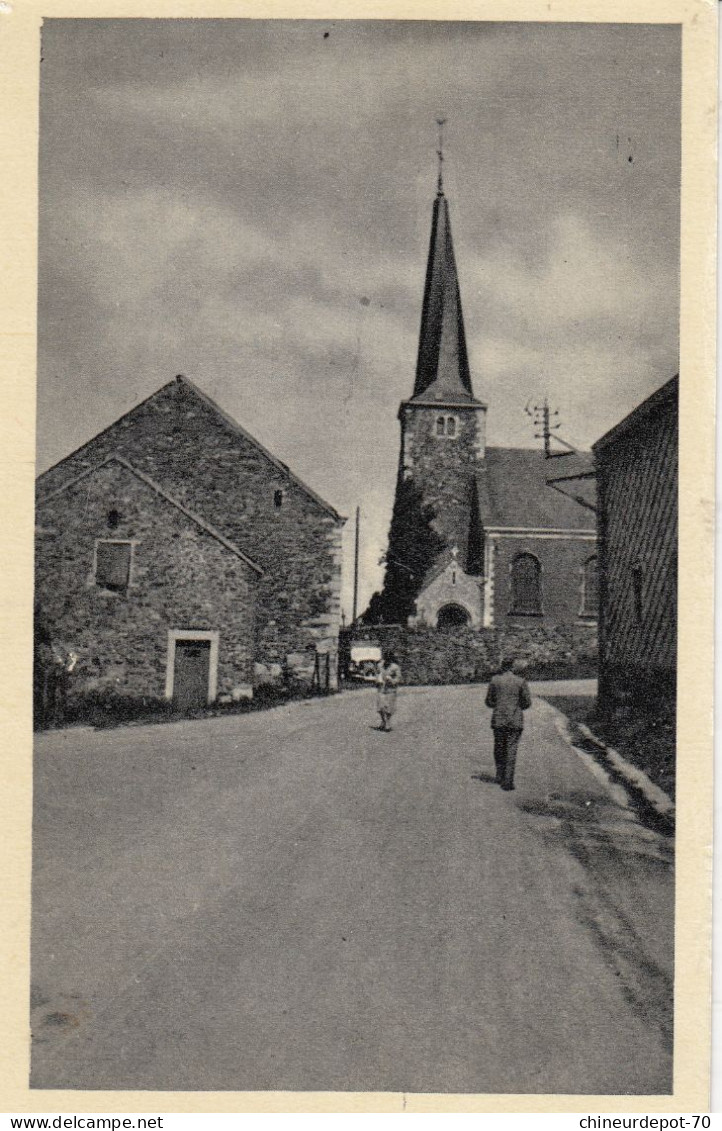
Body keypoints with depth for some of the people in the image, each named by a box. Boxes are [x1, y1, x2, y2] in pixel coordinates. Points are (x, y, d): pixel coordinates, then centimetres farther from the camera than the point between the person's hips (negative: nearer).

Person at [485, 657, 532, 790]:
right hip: (515, 720, -1)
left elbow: (489, 701, 3)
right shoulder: (521, 681, -4)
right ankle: (507, 781, -3)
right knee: (511, 750, 1)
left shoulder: (495, 680, -2)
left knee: (499, 749, 18)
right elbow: (527, 703, 0)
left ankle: (500, 776, 21)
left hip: (498, 719, 1)